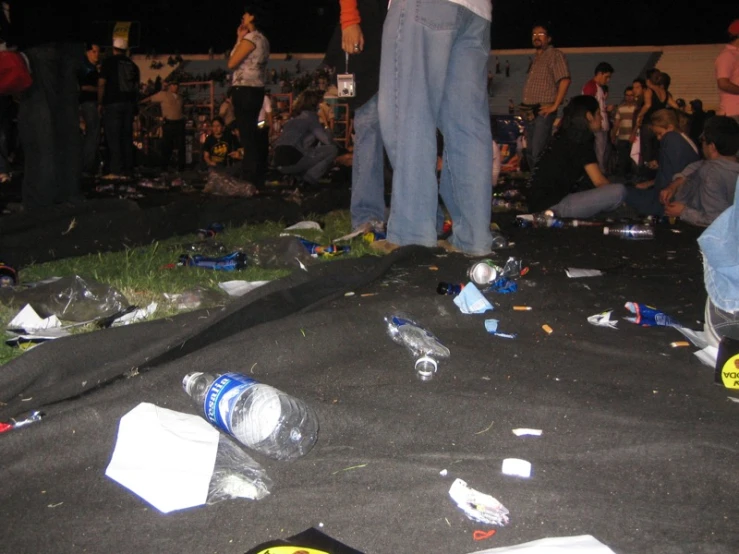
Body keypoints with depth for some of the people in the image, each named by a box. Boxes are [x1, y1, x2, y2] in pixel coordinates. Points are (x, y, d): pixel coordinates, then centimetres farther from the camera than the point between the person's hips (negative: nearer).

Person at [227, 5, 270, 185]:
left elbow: (232, 63, -10)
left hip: (244, 90, -10)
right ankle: (252, 175, 16)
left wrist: (239, 39, -1)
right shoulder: (263, 40, 17)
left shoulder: (250, 38, -11)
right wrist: (241, 39, 17)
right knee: (252, 132, 12)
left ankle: (249, 177, -10)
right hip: (256, 89, 10)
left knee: (247, 133, -9)